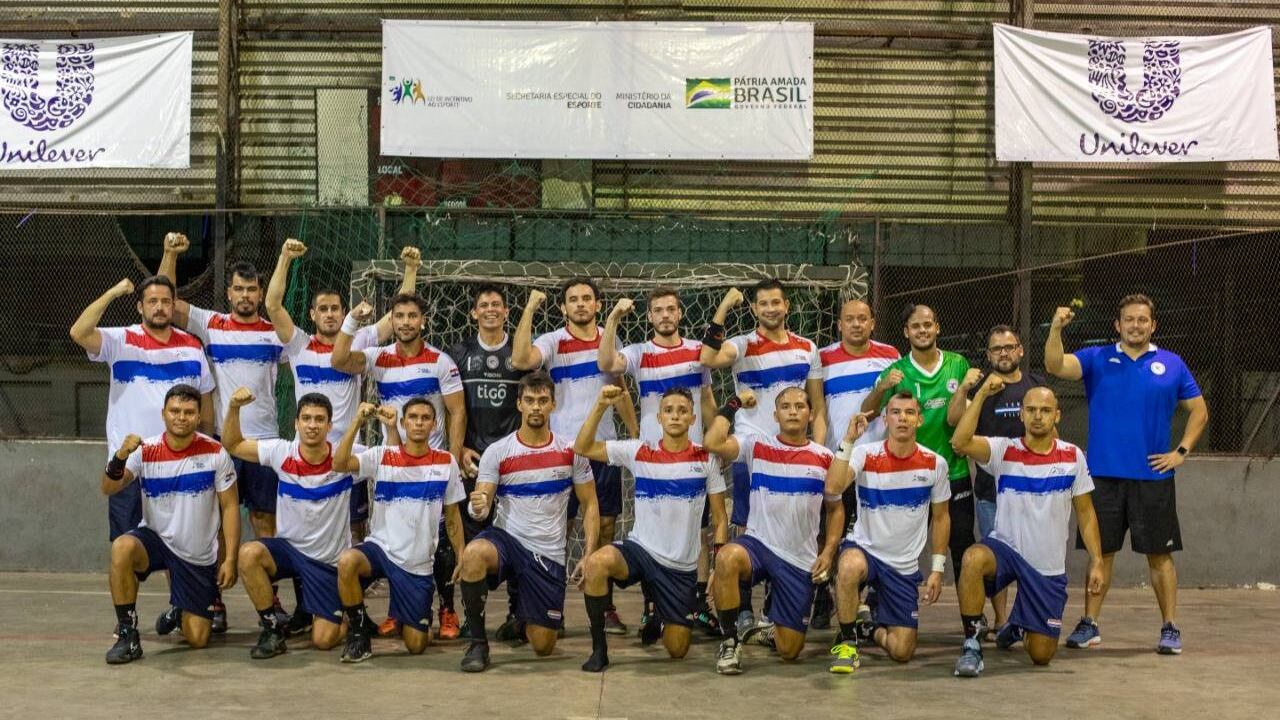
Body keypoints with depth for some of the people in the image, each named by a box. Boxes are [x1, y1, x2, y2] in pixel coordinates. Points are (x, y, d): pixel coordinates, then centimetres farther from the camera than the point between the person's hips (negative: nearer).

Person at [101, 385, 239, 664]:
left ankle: (211, 602, 35)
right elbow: (108, 489, -18)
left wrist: (229, 560, -10)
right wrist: (120, 456, -38)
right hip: (155, 538, 1)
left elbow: (230, 507, -6)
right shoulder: (146, 451, -9)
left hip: (199, 556, 0)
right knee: (121, 547, -35)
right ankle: (127, 635, -19)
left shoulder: (215, 453, -11)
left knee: (197, 640, -2)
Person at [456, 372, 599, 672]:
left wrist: (589, 555, -6)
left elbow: (590, 505, 4)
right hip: (505, 538, -1)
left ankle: (525, 611, 40)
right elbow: (481, 506, -6)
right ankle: (478, 642, -17)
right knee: (472, 554, -38)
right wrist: (478, 508, -32)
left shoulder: (570, 451, -1)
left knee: (543, 646, 1)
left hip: (548, 554, 1)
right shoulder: (497, 452, -5)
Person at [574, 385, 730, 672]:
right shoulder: (638, 452, -2)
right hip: (640, 549, -1)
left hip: (682, 566, 1)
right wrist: (601, 406, -19)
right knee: (596, 563, -34)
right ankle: (599, 648, -16)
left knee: (677, 651, 4)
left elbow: (720, 520, 2)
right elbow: (582, 448, -7)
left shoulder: (706, 459, -2)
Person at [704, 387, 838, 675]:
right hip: (758, 543, -2)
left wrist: (828, 552, -1)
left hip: (801, 559, 2)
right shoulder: (756, 446, -2)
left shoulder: (825, 458, 4)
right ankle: (731, 640, -18)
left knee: (789, 651, 2)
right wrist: (734, 403, -9)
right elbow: (713, 443, -19)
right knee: (727, 558, -39)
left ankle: (772, 627, 41)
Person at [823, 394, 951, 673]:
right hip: (863, 548, -2)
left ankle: (870, 630, 33)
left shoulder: (935, 464, -4)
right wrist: (848, 440, -33)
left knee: (902, 652, -4)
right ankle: (846, 640, -16)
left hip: (905, 566, 2)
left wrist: (937, 569, 5)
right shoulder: (865, 454, -11)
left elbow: (941, 517, 8)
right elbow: (832, 489, -29)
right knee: (851, 566, -41)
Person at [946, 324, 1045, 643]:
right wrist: (963, 388, -27)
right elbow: (954, 420, -13)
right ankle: (1002, 623, 5)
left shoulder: (1037, 385, 11)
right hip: (990, 488, -1)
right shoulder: (979, 386, 3)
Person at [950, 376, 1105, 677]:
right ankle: (971, 645, -23)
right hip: (1004, 548, -2)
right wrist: (982, 394, -28)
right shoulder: (1004, 450, -8)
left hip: (1049, 568, 2)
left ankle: (1020, 625, 43)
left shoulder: (1073, 457, -2)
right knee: (973, 558, -39)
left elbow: (1085, 513, 6)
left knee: (1041, 655, 5)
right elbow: (960, 442, -27)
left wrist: (1096, 561, 1)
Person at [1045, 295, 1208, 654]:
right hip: (1104, 475, 0)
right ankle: (1089, 624, 15)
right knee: (1101, 552, 6)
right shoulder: (1097, 359, 3)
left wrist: (1181, 451, 2)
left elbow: (1199, 410, 12)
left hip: (1153, 476, 0)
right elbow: (1055, 366, -14)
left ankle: (1170, 628, 14)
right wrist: (1056, 328, -29)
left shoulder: (1171, 364, 5)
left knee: (1160, 554, 5)